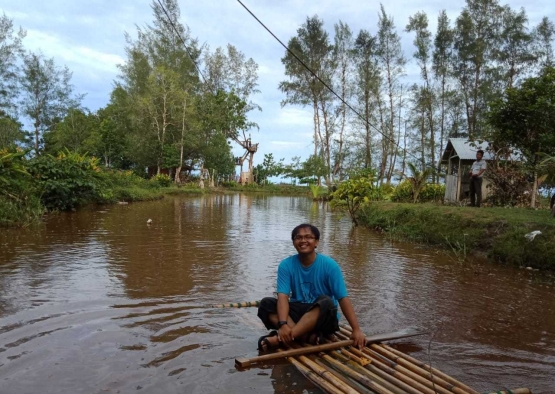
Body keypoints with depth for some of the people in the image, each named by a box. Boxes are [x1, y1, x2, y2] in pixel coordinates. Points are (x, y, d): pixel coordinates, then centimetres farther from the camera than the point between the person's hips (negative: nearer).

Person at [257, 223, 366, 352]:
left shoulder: (329, 265, -12)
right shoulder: (286, 265, -7)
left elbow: (343, 298, -15)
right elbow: (283, 297, -18)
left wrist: (356, 330, -23)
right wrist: (283, 324, -35)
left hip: (323, 318, -2)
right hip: (297, 313, 2)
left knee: (326, 302, -35)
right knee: (266, 303, -20)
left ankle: (278, 339, -38)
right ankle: (308, 336, -32)